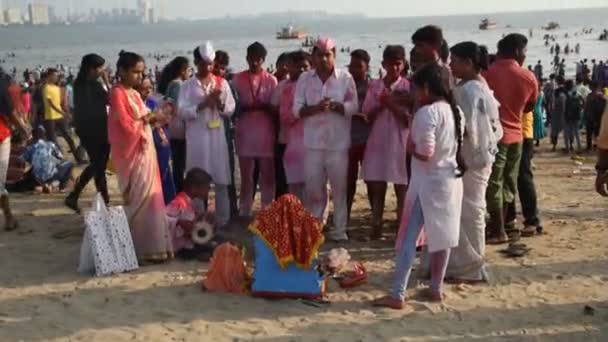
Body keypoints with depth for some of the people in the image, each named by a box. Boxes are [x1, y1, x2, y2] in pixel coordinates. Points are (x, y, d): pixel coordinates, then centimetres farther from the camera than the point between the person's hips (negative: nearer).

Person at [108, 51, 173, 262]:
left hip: (145, 151, 9)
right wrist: (149, 118, -11)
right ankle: (142, 248, 1)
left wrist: (154, 118, 0)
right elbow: (126, 125, -18)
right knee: (139, 199, -6)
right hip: (132, 154, -9)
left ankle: (149, 246, 17)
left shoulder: (134, 93, 15)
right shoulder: (118, 93, -11)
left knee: (149, 197, 10)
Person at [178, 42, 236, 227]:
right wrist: (203, 104, -16)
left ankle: (223, 220, 13)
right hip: (197, 137, -1)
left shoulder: (222, 83, 7)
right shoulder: (188, 86, 2)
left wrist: (219, 102, -14)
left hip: (217, 135, 2)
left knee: (221, 179, 4)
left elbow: (230, 109, 5)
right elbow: (182, 112, -6)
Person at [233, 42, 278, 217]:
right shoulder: (238, 79, 5)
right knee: (246, 177, 6)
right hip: (245, 134, 1)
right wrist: (246, 106, -12)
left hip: (266, 134, 0)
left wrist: (263, 106, -15)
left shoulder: (271, 80, 3)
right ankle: (244, 213, 14)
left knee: (268, 176, 3)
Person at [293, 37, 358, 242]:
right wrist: (316, 108, -18)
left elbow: (354, 107, -4)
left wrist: (334, 106, -21)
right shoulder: (305, 79, 4)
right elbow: (297, 109, -1)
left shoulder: (345, 78, 0)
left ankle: (339, 230, 14)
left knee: (339, 188, 4)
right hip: (313, 142, 2)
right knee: (313, 188, 7)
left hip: (338, 142, -1)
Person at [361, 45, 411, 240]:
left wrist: (391, 104, -15)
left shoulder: (407, 87, -2)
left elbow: (408, 120, -6)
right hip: (378, 143, 3)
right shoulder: (374, 86, 7)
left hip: (400, 144, -3)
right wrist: (381, 104, -9)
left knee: (402, 191, -1)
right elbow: (367, 116, 6)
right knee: (376, 188, 5)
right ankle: (376, 228, 13)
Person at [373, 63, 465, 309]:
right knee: (443, 236, 14)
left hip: (428, 182, -8)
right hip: (451, 179, 8)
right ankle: (436, 289, 23)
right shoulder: (456, 112, 8)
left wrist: (410, 147, -4)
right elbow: (457, 146, 14)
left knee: (408, 238, -3)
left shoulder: (427, 112, -17)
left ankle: (397, 295, -3)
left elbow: (425, 152, -22)